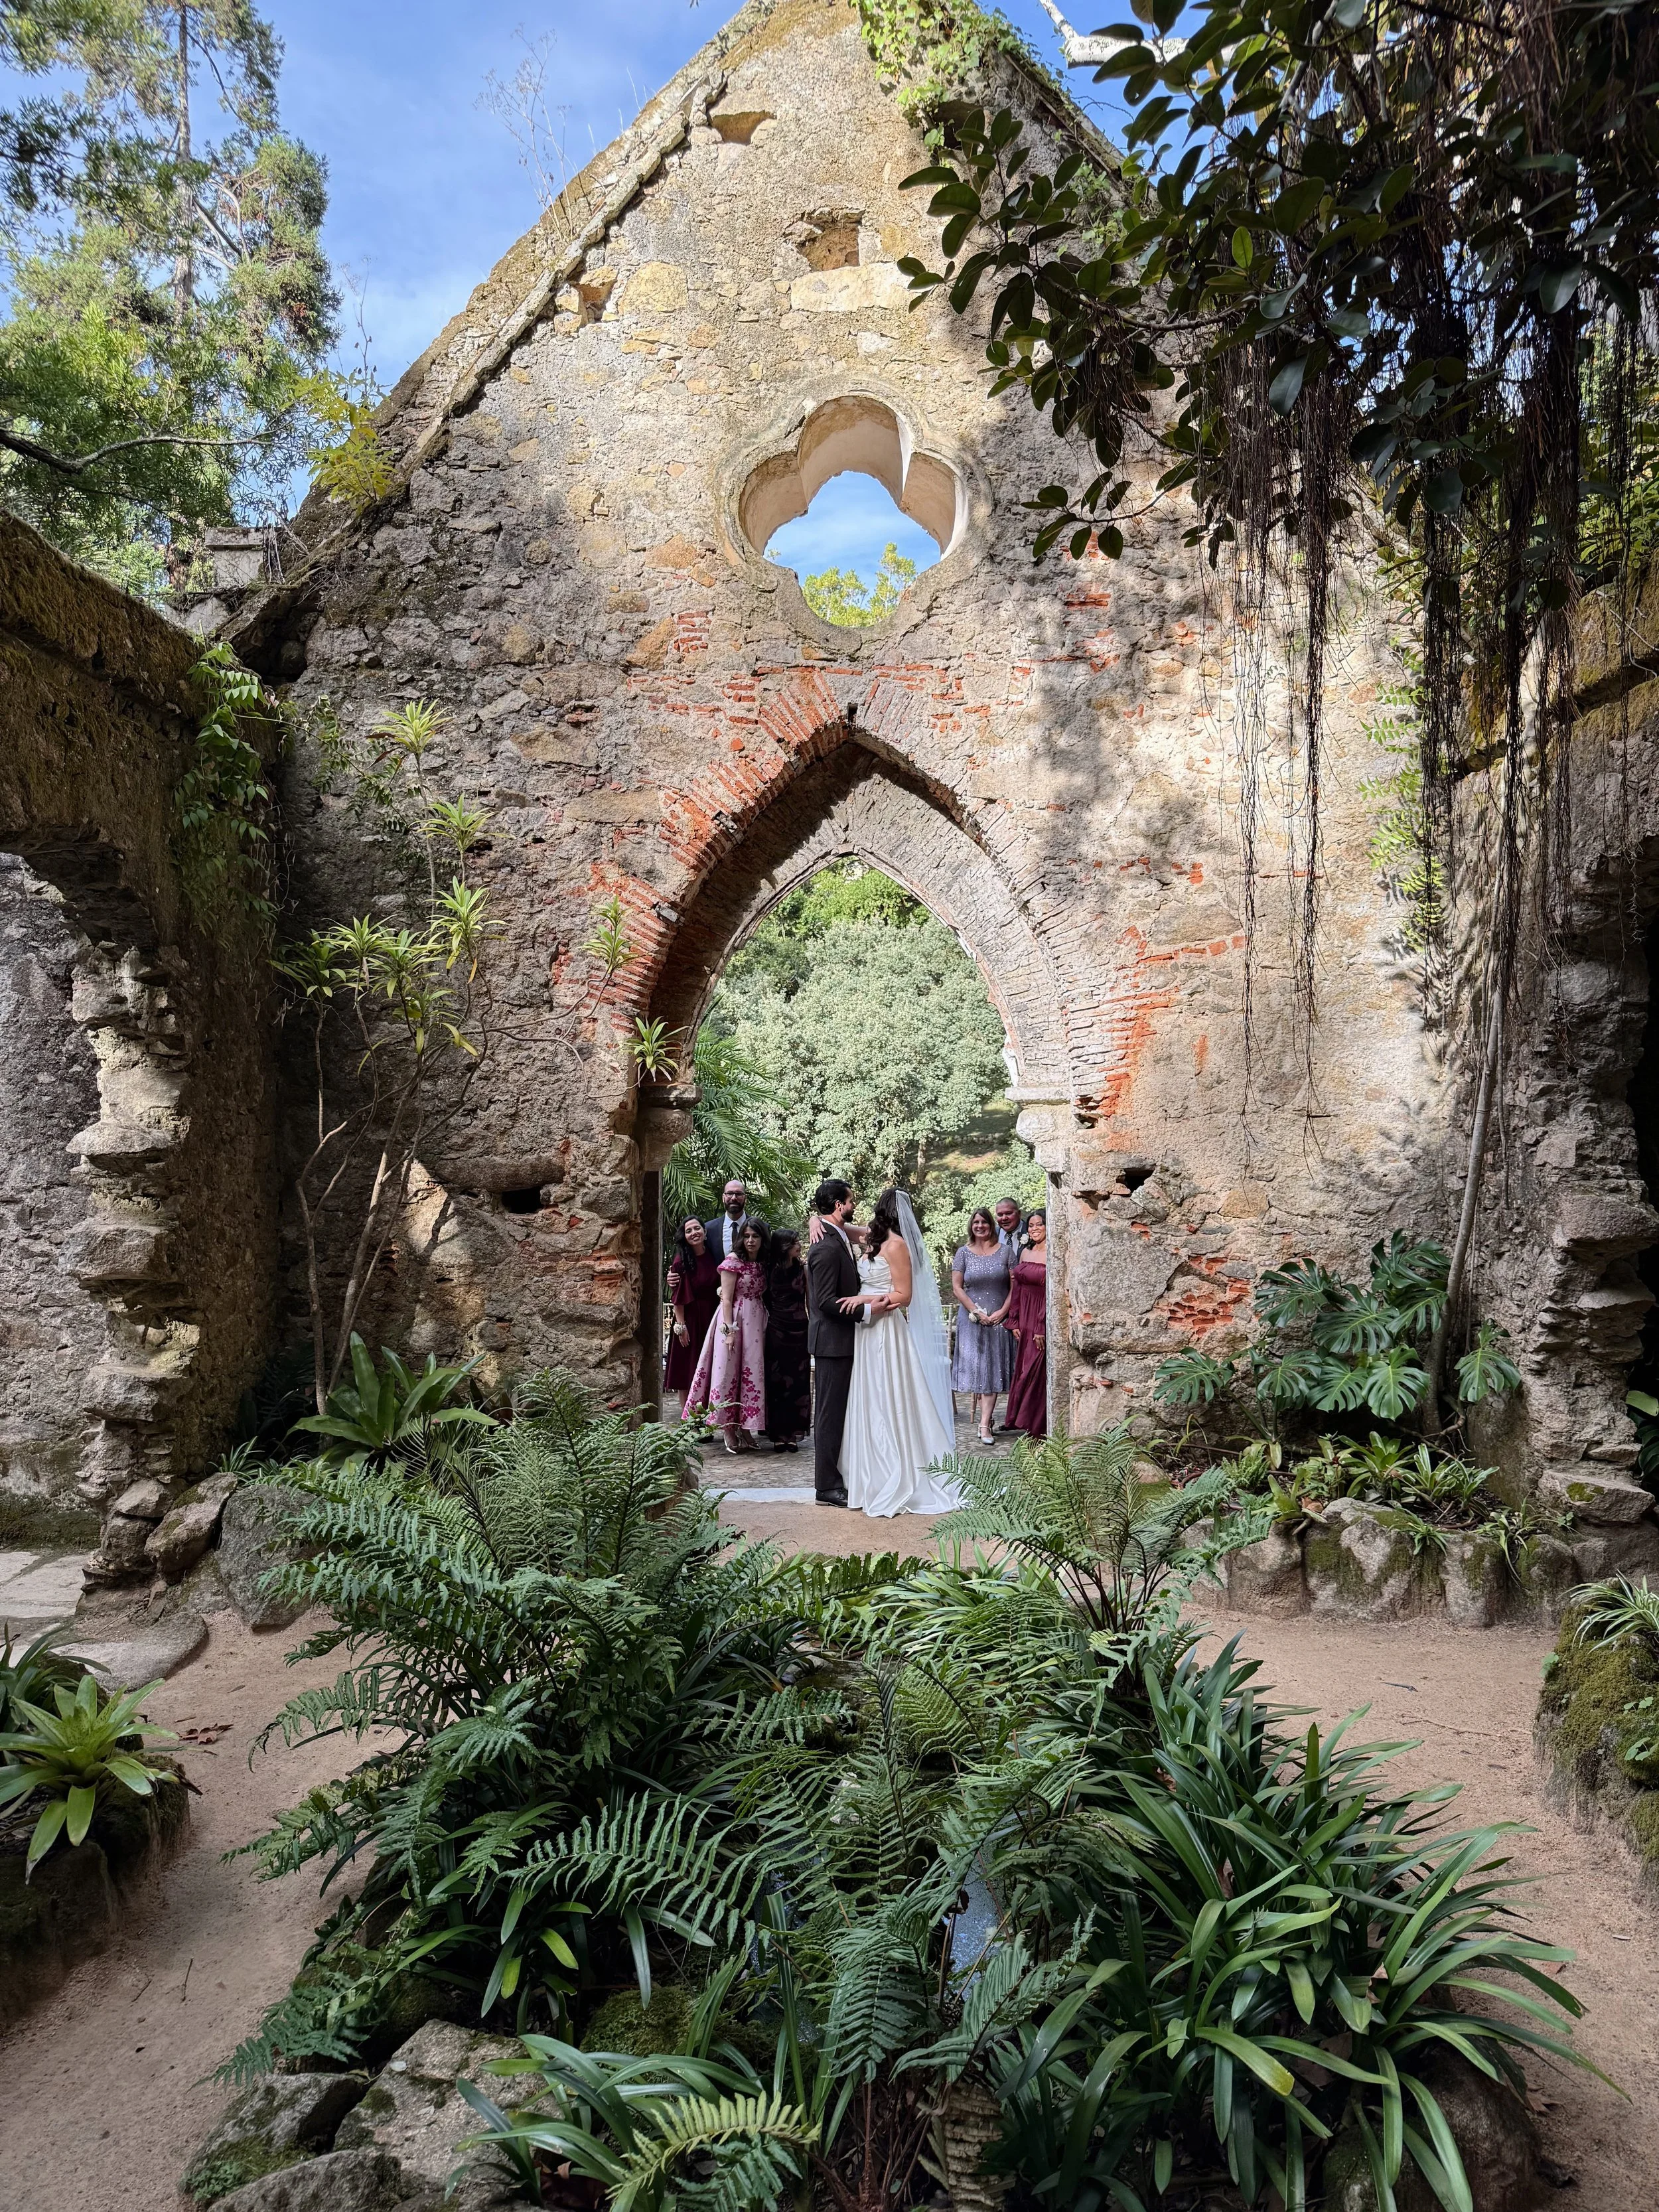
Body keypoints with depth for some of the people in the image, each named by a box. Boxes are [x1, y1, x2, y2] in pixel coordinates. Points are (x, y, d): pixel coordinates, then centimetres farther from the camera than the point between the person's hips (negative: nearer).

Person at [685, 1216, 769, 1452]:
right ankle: (729, 1431, 2)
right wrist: (730, 1330, -16)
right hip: (734, 1320, -6)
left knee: (751, 1372, 6)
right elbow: (727, 1298, -10)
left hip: (756, 1323, 6)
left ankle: (744, 1428, 13)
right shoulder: (733, 1261, -7)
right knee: (728, 1371, -3)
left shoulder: (762, 1264, 11)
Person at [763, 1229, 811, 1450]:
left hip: (800, 1332, 1)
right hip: (776, 1331, -1)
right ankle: (778, 1434, 7)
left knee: (798, 1382, 2)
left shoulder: (803, 1270, 4)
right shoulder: (770, 1270, 1)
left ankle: (793, 1433, 10)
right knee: (776, 1382, 1)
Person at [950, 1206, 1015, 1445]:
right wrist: (977, 1312, -9)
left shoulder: (1005, 1251, 5)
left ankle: (984, 1425, -5)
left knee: (993, 1370, -3)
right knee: (975, 1367, 0)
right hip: (972, 1319, 0)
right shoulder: (963, 1253, 5)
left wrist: (1003, 1311, -9)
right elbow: (957, 1288, 0)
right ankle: (985, 1415, 13)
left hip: (998, 1319, 0)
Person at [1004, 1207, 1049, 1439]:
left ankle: (1034, 1427, 9)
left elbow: (1052, 1294, -15)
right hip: (1024, 1320, 7)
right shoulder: (1025, 1253, 11)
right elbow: (1017, 1289, 11)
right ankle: (1024, 1423, 20)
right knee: (1022, 1371, 11)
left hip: (1042, 1321, -7)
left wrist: (1042, 1328, -17)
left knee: (1035, 1372, -2)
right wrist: (1014, 1322, 6)